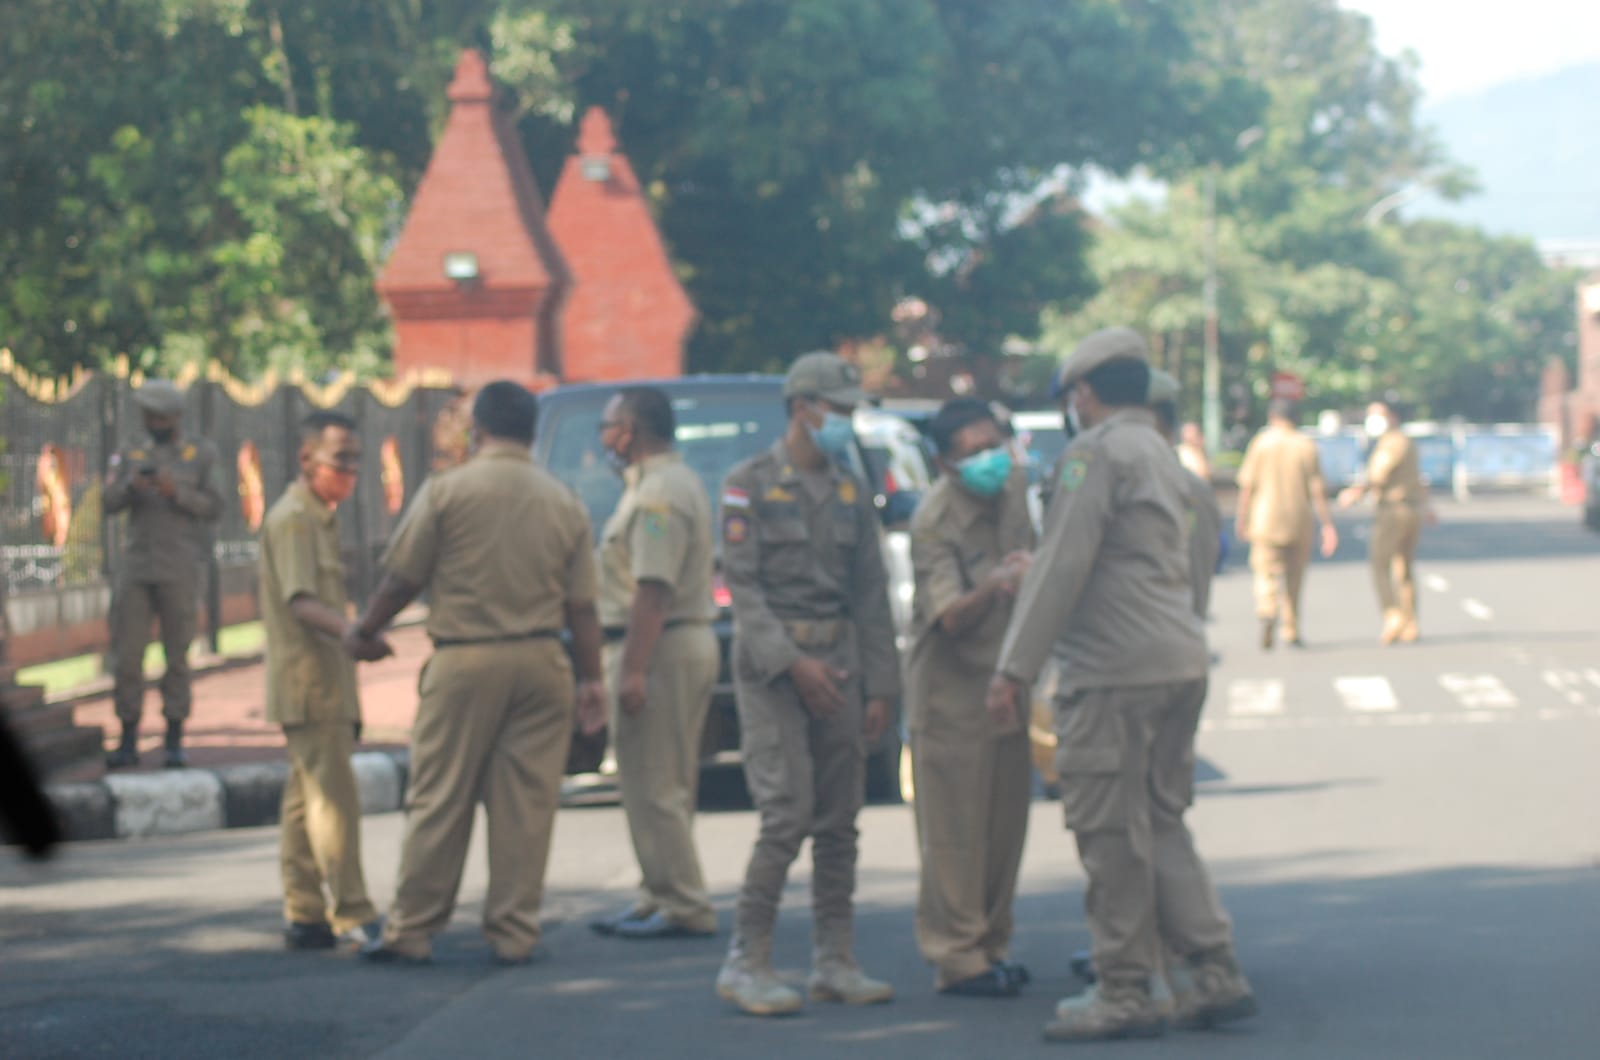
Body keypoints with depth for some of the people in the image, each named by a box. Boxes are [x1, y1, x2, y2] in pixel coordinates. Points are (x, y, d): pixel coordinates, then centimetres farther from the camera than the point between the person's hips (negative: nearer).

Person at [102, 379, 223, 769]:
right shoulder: (130, 456, 15)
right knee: (126, 653, -2)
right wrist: (130, 486, -16)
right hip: (135, 566, 2)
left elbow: (213, 507, 1)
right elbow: (109, 503, 4)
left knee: (178, 655, -1)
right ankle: (128, 740, 2)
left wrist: (176, 492, -14)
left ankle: (175, 740, 3)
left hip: (179, 571, -2)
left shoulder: (200, 455, 8)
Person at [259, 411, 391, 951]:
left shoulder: (319, 518, 18)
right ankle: (352, 918, -15)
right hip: (308, 679, -10)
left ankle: (305, 916, 13)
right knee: (334, 797, -13)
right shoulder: (292, 518, -13)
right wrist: (353, 634, -41)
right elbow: (301, 602, -26)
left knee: (307, 799, 10)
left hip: (325, 679, 10)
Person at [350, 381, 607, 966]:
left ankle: (410, 930, 8)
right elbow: (581, 605, 6)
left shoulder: (446, 491, -4)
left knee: (438, 801, 3)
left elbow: (401, 580, -2)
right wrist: (591, 680, 11)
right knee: (526, 805, 6)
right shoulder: (564, 503, 6)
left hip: (464, 662, -3)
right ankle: (514, 933, 7)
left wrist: (363, 633, 13)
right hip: (540, 663, 3)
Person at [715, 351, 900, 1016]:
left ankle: (835, 964, 11)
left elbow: (871, 597, 12)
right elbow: (742, 586, -9)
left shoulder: (851, 494, 13)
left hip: (839, 666, 6)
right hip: (770, 666, -6)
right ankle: (745, 965, -5)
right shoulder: (750, 485, -3)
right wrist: (792, 663, -18)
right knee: (787, 817, -12)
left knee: (838, 822, 5)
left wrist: (880, 687, 5)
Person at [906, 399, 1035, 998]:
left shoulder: (1015, 484, 1)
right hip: (952, 687, -7)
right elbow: (951, 618, -29)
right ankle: (958, 958, -1)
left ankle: (991, 944, 20)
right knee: (955, 831, -5)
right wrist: (993, 588, -45)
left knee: (1006, 827, 10)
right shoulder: (934, 521, -20)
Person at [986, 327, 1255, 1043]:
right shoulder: (1162, 458, 20)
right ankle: (1213, 976, 11)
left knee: (1112, 834, -4)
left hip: (1116, 670, -9)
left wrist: (1015, 668, -13)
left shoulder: (1097, 452, -8)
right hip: (1181, 661, 9)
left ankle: (1125, 994, 0)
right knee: (1160, 824, 14)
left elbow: (1062, 565, -14)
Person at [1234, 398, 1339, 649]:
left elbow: (1247, 486, -3)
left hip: (1265, 521, -1)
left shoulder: (1260, 443, -2)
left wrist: (1241, 518, 6)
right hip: (1299, 522, 2)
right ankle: (1291, 631, 20)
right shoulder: (1307, 446, 0)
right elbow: (1318, 490, -3)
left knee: (1266, 575, -3)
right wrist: (1327, 525, 1)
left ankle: (1267, 613, -31)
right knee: (1294, 579, 14)